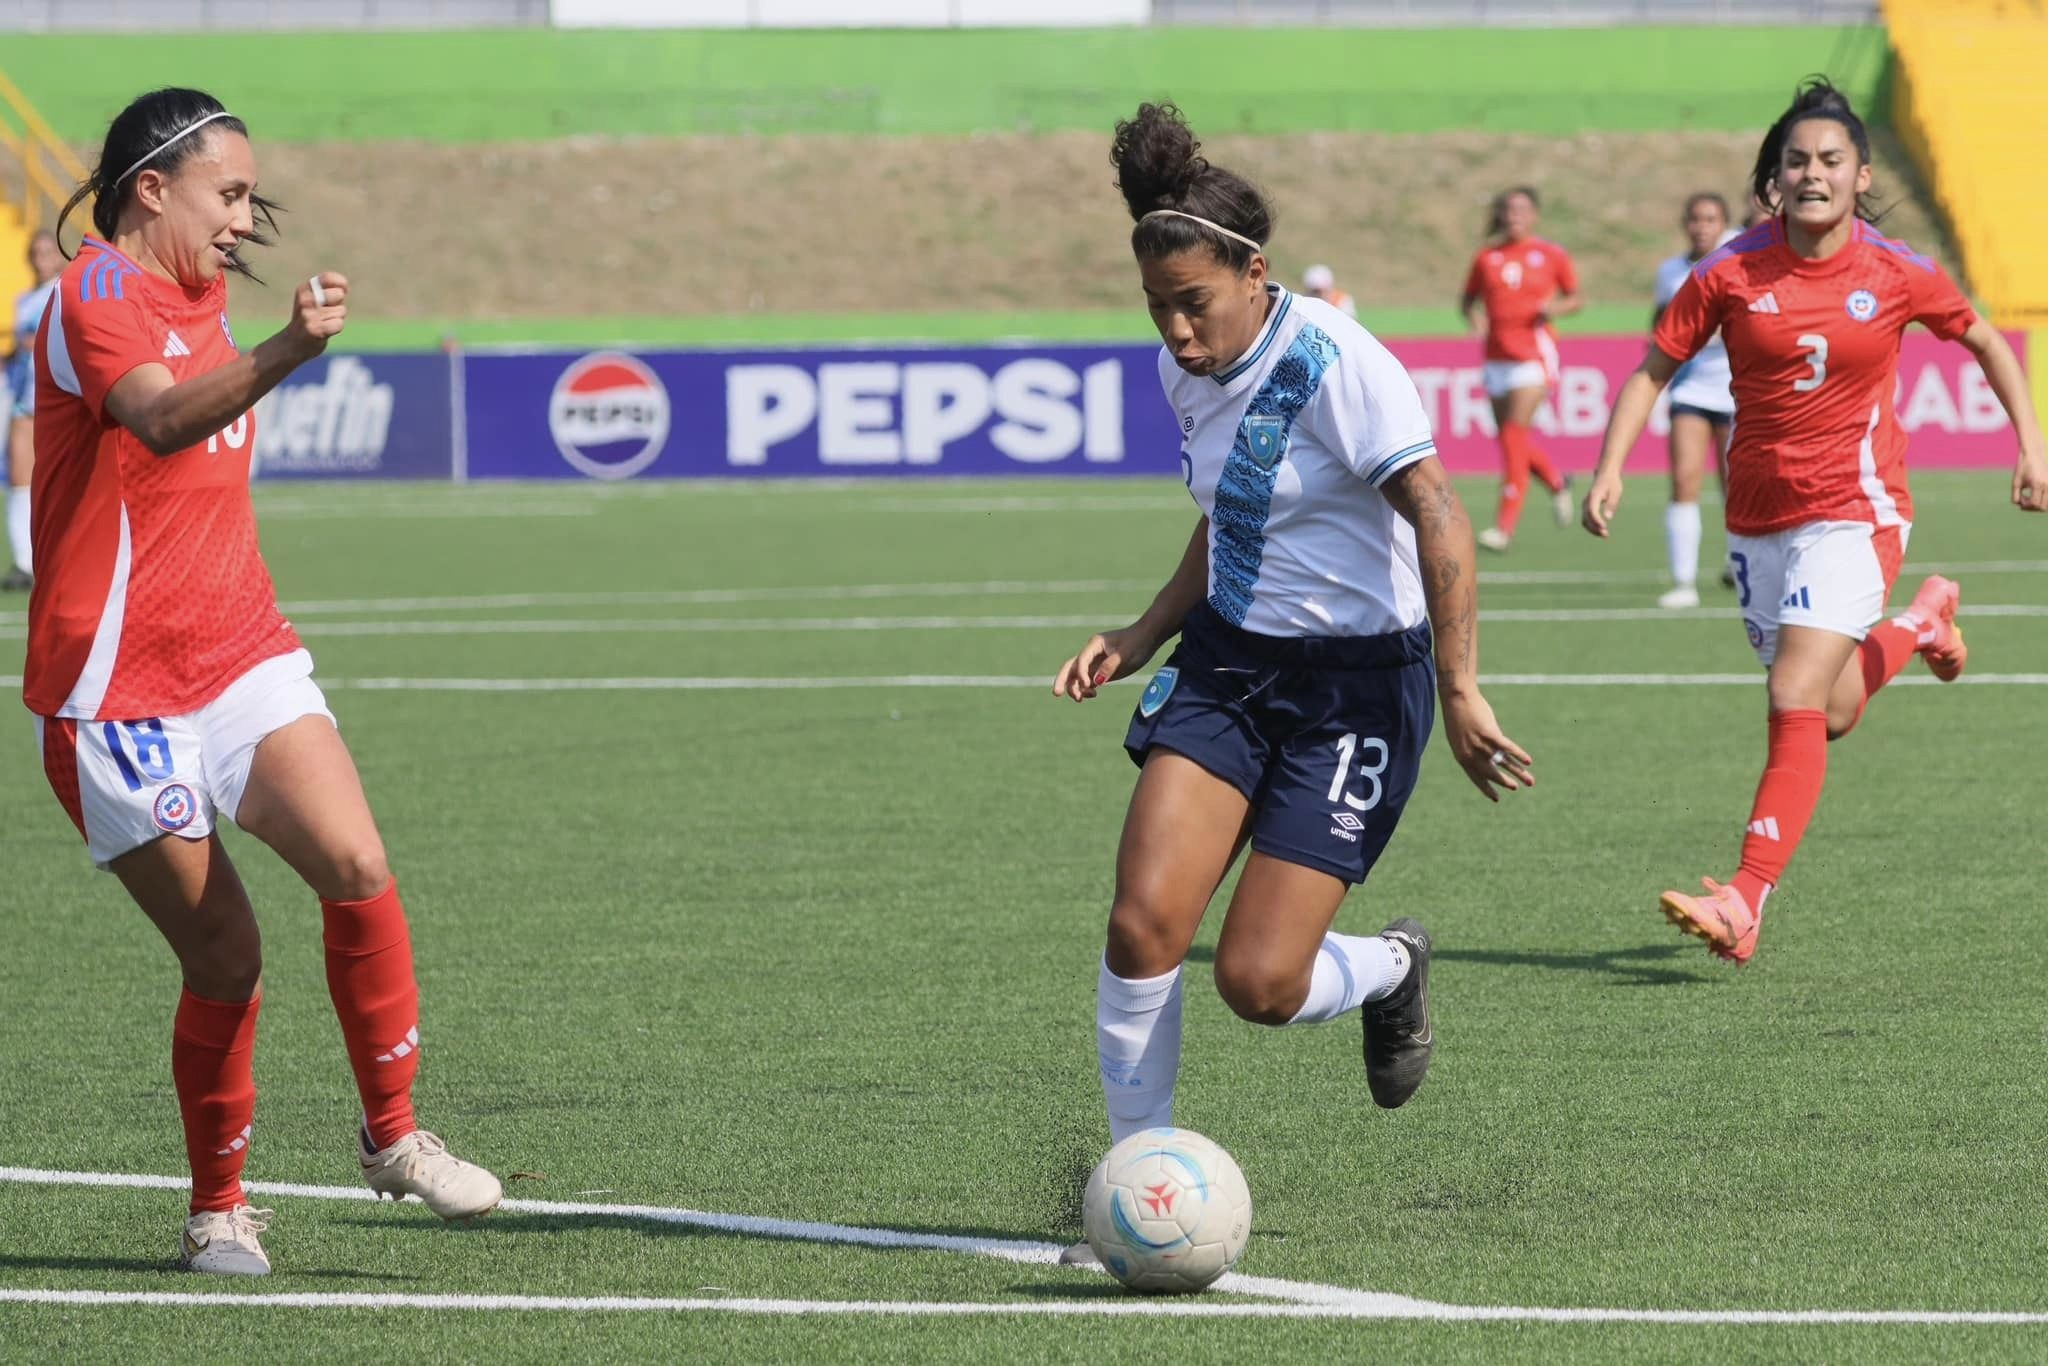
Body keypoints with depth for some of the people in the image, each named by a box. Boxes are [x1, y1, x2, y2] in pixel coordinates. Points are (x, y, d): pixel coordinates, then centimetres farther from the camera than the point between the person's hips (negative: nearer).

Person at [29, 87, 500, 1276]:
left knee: (357, 868, -16)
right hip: (119, 694, -6)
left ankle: (393, 1135, -3)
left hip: (243, 660, 6)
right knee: (226, 958, -4)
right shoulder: (98, 296, -13)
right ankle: (220, 1211, 13)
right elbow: (160, 420, -35)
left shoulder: (196, 301, 14)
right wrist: (287, 353, -48)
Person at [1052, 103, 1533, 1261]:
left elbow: (1439, 521, -24)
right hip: (1228, 663, 6)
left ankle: (1393, 970, 26)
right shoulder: (1190, 374, 4)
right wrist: (1142, 637, 11)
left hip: (1357, 684, -6)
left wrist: (1460, 690, -28)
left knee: (1258, 982, -10)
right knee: (1144, 920, -14)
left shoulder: (1335, 364, -20)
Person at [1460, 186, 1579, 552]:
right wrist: (1473, 318, -4)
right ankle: (1556, 482, 39)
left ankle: (1505, 525, -15)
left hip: (1533, 353, -5)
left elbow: (1575, 298, 9)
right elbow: (1468, 299, 17)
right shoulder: (1487, 258, 8)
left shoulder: (1551, 255, 1)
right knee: (1509, 437, 9)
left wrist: (1556, 308, -12)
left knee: (1515, 435, -15)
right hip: (1497, 356, 5)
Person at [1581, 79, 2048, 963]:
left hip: (1853, 514, -4)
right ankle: (1922, 624, 48)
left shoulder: (1898, 276, -7)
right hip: (1757, 519, 4)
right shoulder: (1730, 274, -6)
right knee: (1831, 712, 17)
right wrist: (1611, 468, -11)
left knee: (1797, 706, -19)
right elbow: (1654, 369, 2)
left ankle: (1745, 905, -23)